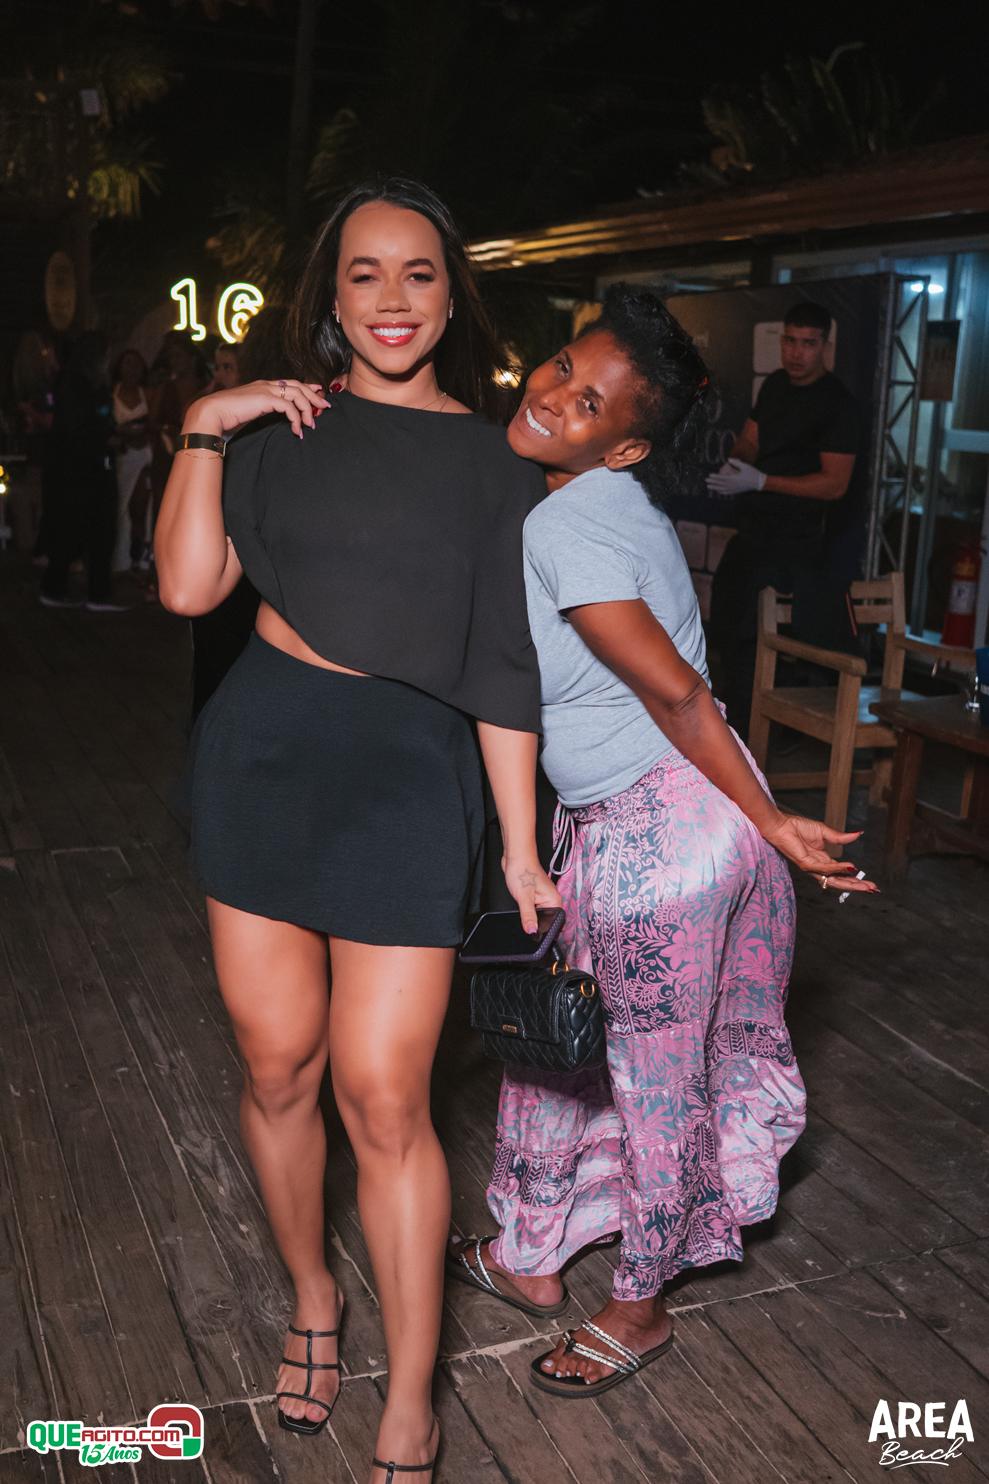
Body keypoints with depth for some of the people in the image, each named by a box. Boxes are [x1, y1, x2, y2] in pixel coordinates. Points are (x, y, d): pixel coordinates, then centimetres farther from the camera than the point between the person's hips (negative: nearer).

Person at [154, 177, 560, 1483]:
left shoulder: (495, 462, 4)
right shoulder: (280, 426, 8)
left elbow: (503, 674, 1)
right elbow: (189, 588, -2)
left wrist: (521, 853, -1)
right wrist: (202, 431, -7)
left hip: (408, 776, -2)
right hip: (260, 752, 3)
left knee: (383, 1097, -3)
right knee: (277, 1067, 11)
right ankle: (312, 1303, 37)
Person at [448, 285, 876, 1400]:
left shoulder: (567, 525, -23)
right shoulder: (609, 504, 5)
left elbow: (674, 691, -21)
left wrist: (763, 819, -14)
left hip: (661, 829, -10)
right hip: (610, 829, 10)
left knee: (655, 1075, 10)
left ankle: (639, 1309, 35)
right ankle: (531, 1259, 41)